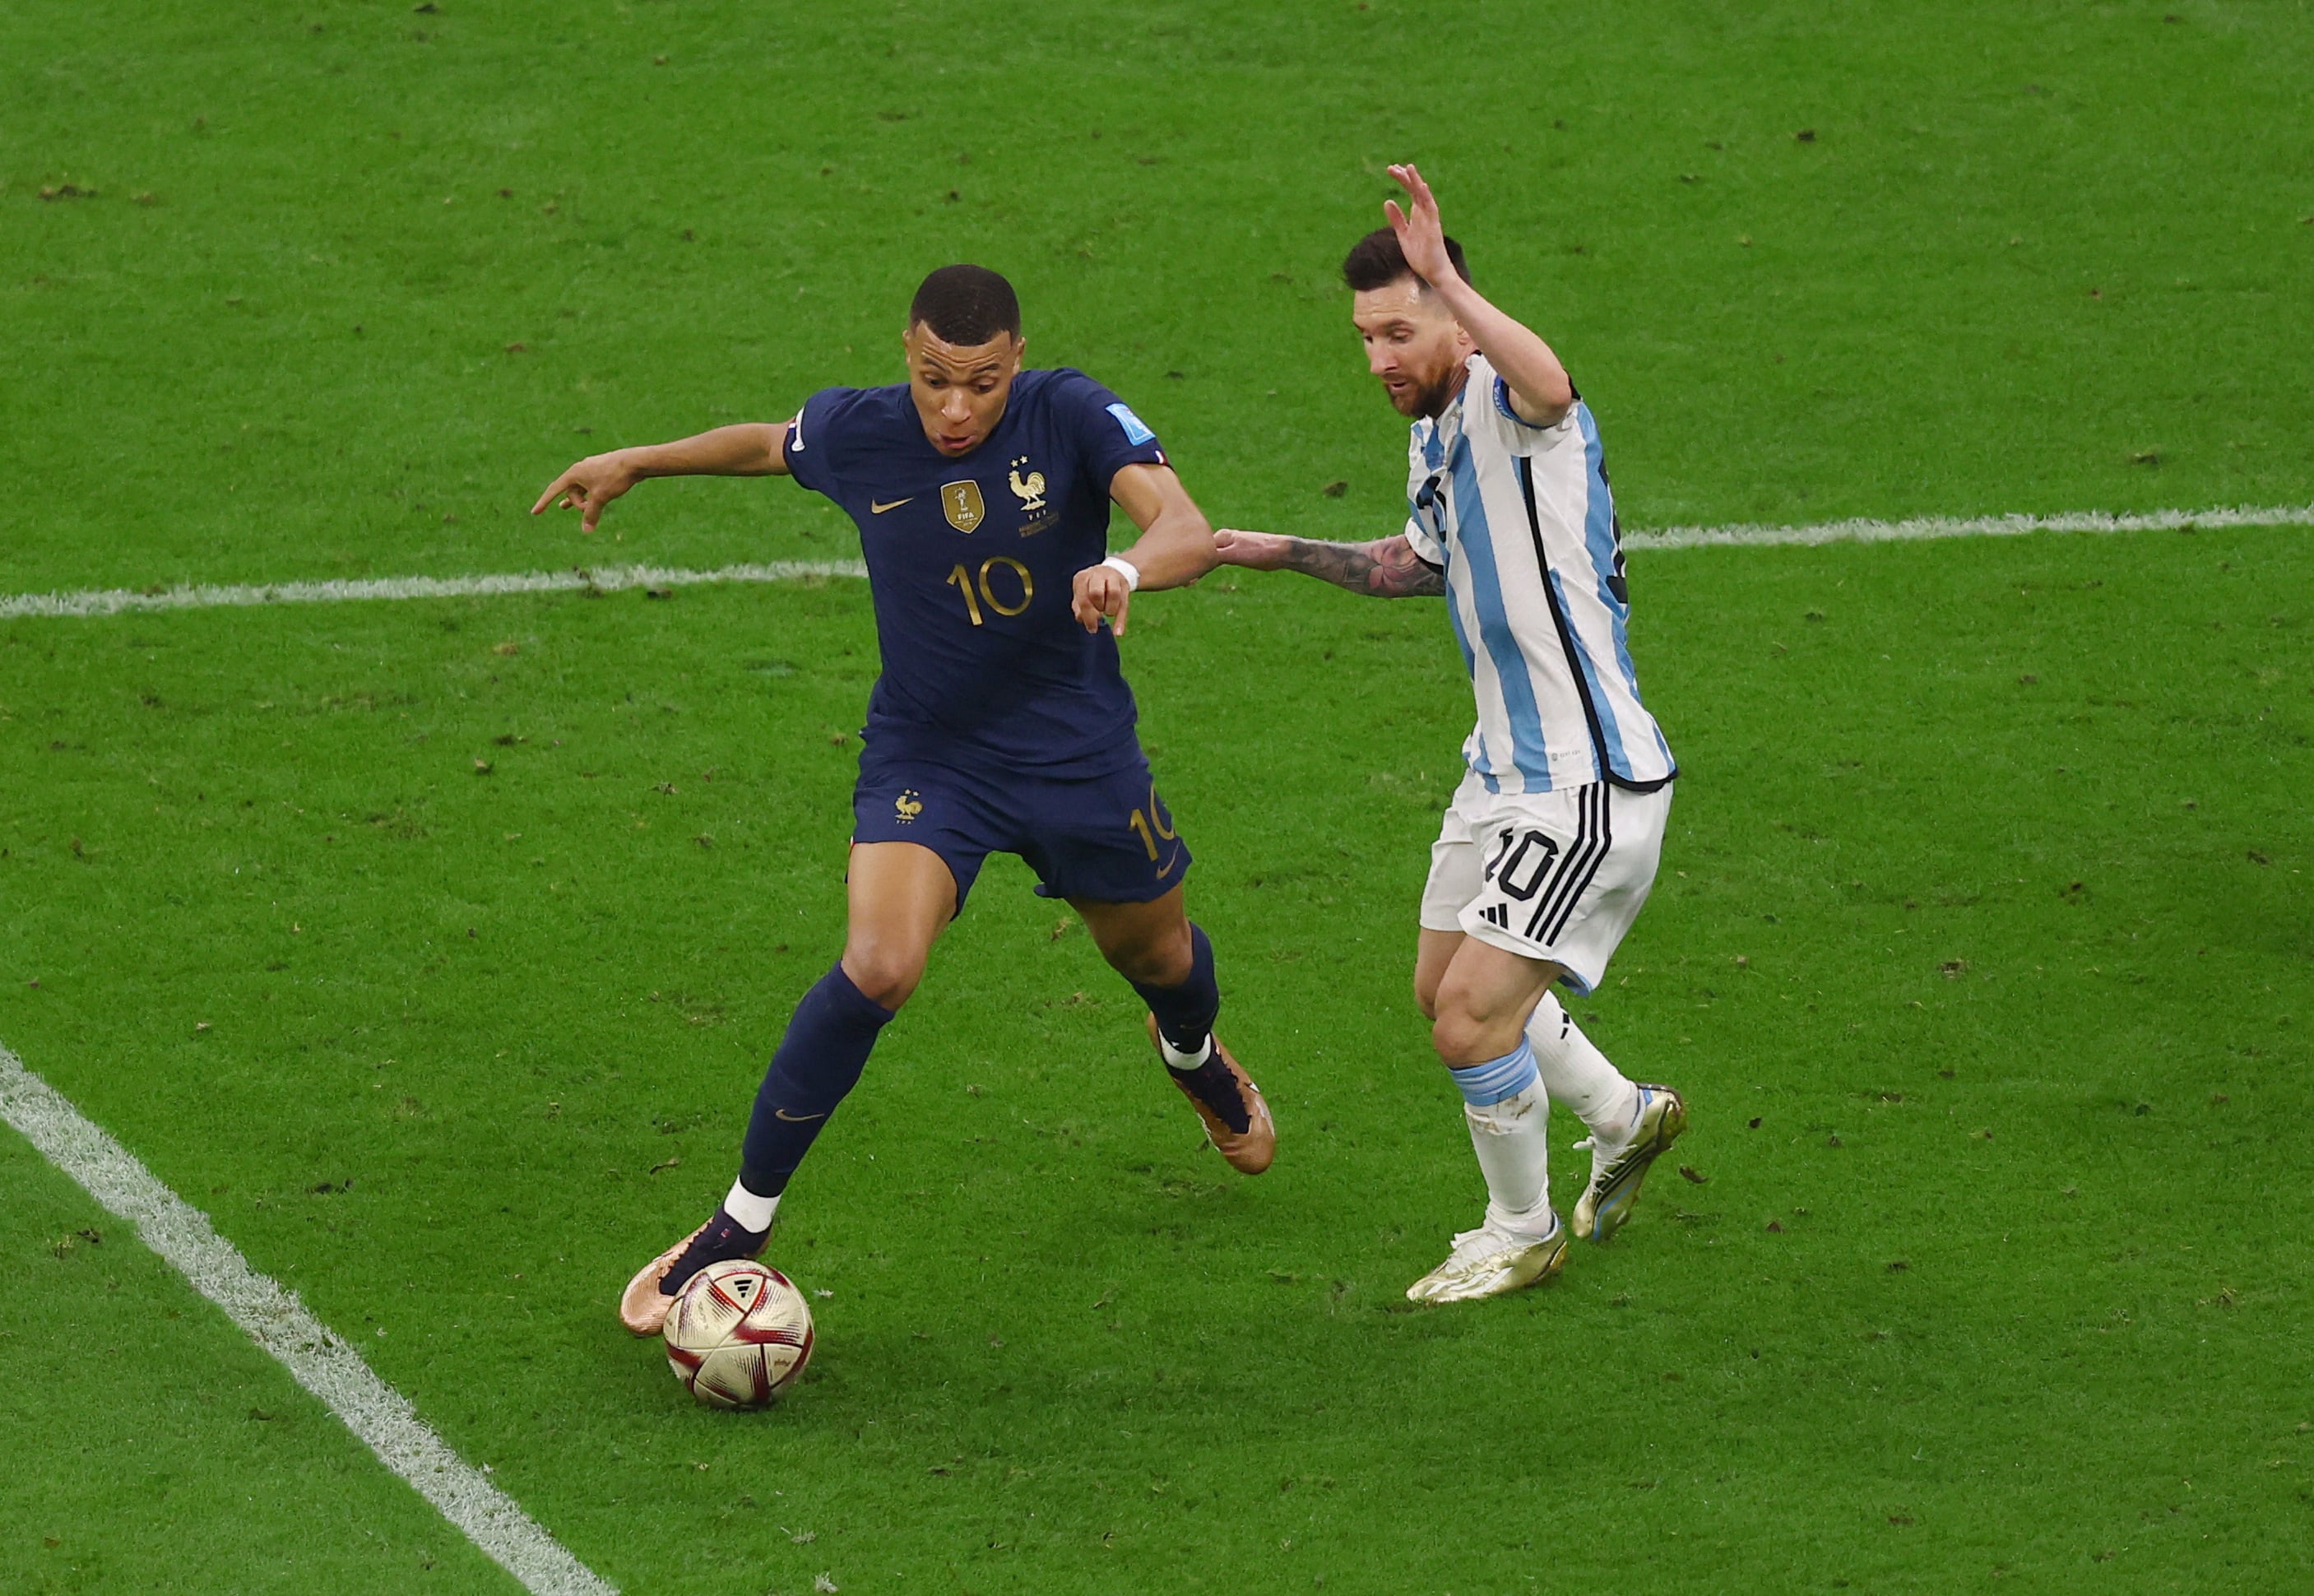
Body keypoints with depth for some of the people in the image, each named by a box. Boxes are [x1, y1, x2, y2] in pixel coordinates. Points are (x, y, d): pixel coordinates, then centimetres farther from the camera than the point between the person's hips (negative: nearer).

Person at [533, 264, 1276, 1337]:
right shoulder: (856, 435, -12)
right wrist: (636, 464, 22)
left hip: (1080, 754, 1)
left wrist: (1125, 569, -54)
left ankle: (1194, 1056, 64)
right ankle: (740, 1226, -12)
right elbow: (768, 444, 12)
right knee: (876, 970, -24)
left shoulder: (1071, 416, -19)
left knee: (1157, 957, 22)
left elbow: (1186, 529, -32)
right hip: (924, 756, -1)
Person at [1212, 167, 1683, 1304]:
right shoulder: (1434, 434, 8)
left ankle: (1522, 1234, 15)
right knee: (1446, 990, 21)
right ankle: (1624, 1118, 44)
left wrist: (1445, 279, -52)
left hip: (1589, 786, -10)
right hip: (1506, 770, 10)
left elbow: (1547, 384, -49)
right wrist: (1283, 553, 28)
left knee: (1474, 1019, -9)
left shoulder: (1509, 406, -21)